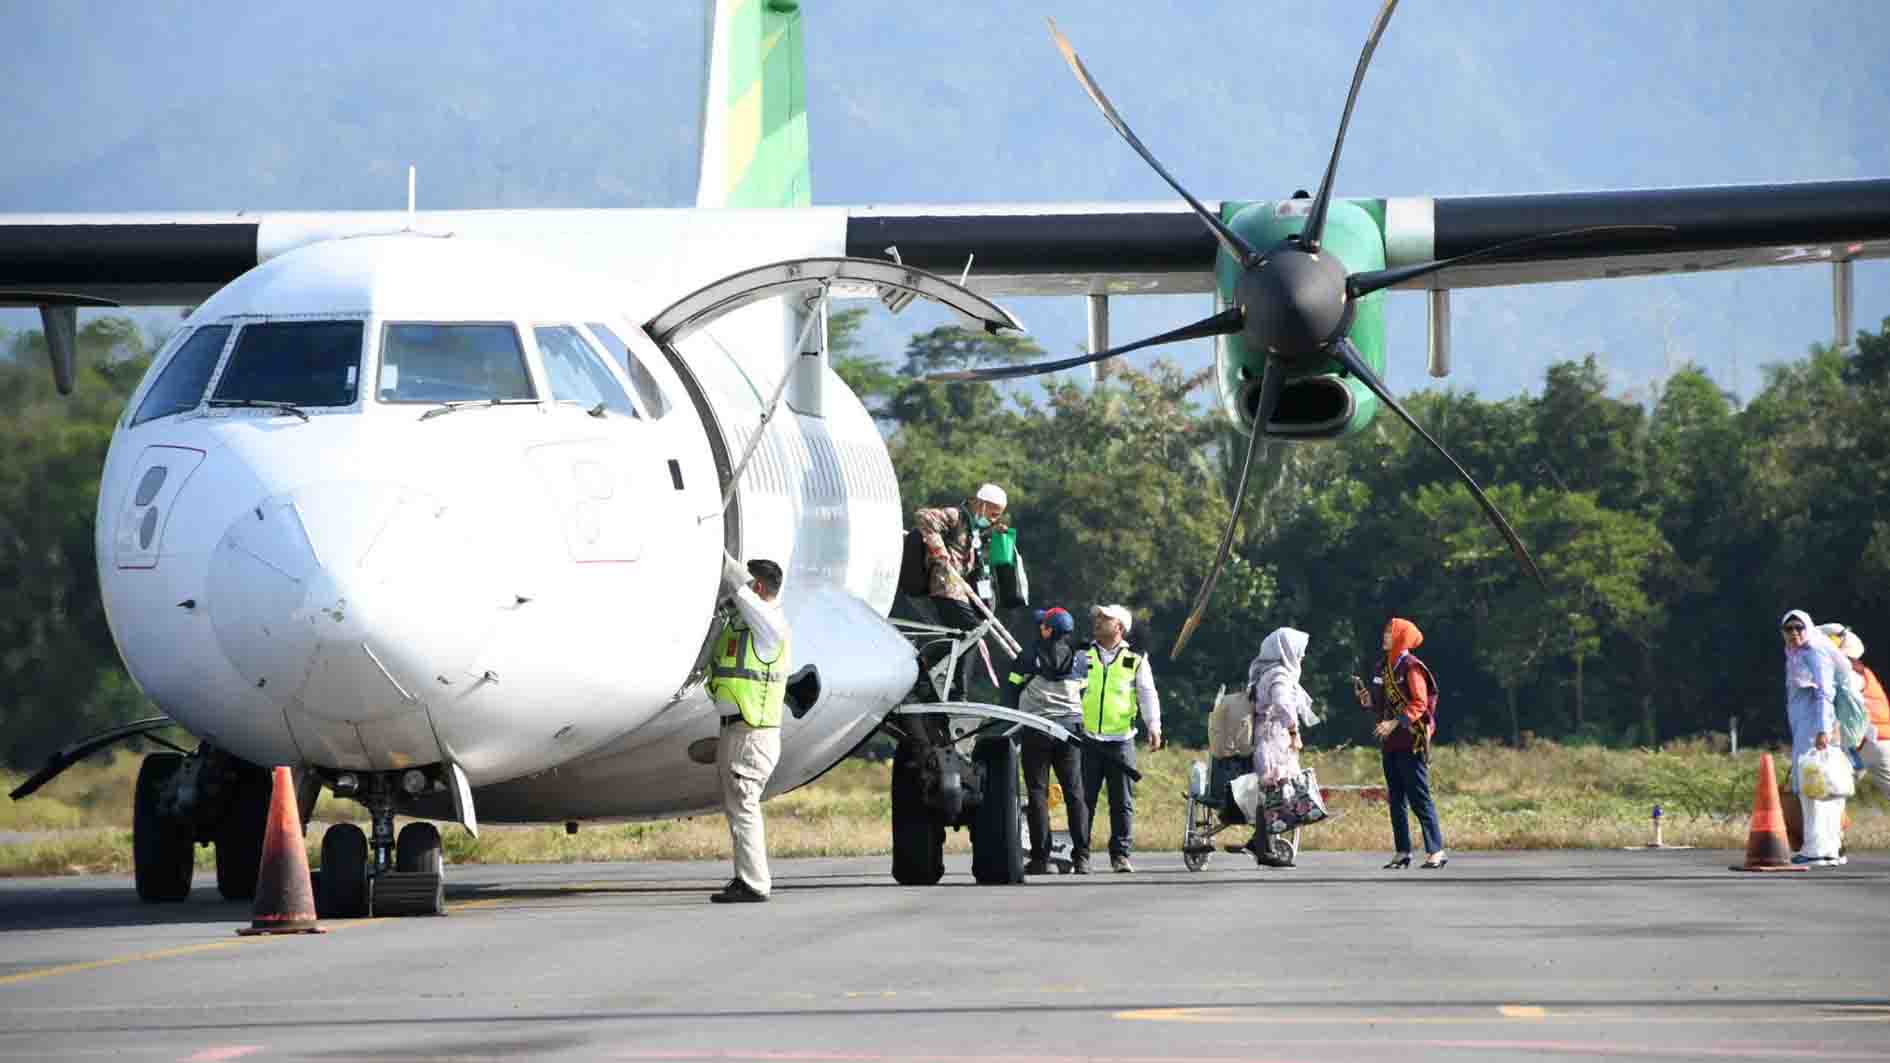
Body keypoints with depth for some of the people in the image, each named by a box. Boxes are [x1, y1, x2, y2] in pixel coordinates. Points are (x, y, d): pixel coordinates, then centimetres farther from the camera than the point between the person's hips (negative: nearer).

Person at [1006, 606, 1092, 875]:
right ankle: (1081, 856, -3)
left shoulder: (1030, 659, -5)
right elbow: (1083, 695, 11)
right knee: (1074, 792, 5)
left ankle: (1040, 858, -3)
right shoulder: (1081, 661, 4)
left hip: (1037, 730, -3)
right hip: (1070, 728, 3)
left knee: (1037, 792, 1)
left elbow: (1012, 694, 1)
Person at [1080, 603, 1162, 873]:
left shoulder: (1135, 661, 9)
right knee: (1084, 800, -1)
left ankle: (1120, 854, 6)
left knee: (1122, 802, 0)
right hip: (1086, 739, 0)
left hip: (1120, 740, 0)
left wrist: (1154, 726, -10)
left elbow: (1148, 695, 5)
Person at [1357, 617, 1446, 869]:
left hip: (1411, 742, -9)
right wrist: (1369, 702, 1)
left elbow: (1419, 704, -16)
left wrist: (1396, 723, -25)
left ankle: (1436, 851, -9)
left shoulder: (1411, 667, -9)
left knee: (1419, 798, -10)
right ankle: (1403, 852, 12)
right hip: (1391, 744, 9)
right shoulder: (1388, 668, 15)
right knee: (1395, 799, 8)